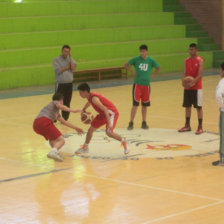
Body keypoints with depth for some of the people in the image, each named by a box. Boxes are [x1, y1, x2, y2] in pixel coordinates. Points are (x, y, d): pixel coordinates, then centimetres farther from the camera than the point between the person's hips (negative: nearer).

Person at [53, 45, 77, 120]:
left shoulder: (70, 59, 9)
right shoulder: (56, 60, -3)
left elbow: (73, 69, -8)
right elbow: (58, 71, -14)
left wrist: (70, 57, -6)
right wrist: (68, 67, -8)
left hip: (69, 84, 4)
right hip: (60, 84, -4)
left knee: (67, 103, 8)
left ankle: (65, 119, 17)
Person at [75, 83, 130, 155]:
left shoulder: (94, 98, -28)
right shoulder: (89, 97, 1)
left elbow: (104, 109, -36)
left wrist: (109, 122, -42)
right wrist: (83, 110, 41)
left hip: (111, 113, -10)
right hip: (103, 114, 10)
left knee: (109, 132, -24)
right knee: (91, 129, 10)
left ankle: (124, 142, -1)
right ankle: (85, 147, 26)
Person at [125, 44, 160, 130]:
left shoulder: (150, 60, 1)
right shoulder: (136, 59, -4)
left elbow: (158, 68, 14)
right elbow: (126, 65, 5)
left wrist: (152, 75, 4)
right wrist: (132, 72, -3)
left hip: (146, 85, 2)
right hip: (137, 84, -2)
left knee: (144, 105, 9)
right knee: (135, 104, -6)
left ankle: (144, 123, 20)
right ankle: (131, 123, -1)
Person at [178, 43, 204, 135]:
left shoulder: (200, 60, -8)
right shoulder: (187, 60, 10)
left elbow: (200, 75, -15)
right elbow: (184, 73, 6)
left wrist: (193, 82, -28)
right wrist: (183, 81, -13)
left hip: (197, 87, -6)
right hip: (187, 87, 6)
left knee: (198, 107, -2)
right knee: (187, 106, 10)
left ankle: (200, 127, 2)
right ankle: (187, 126, 21)